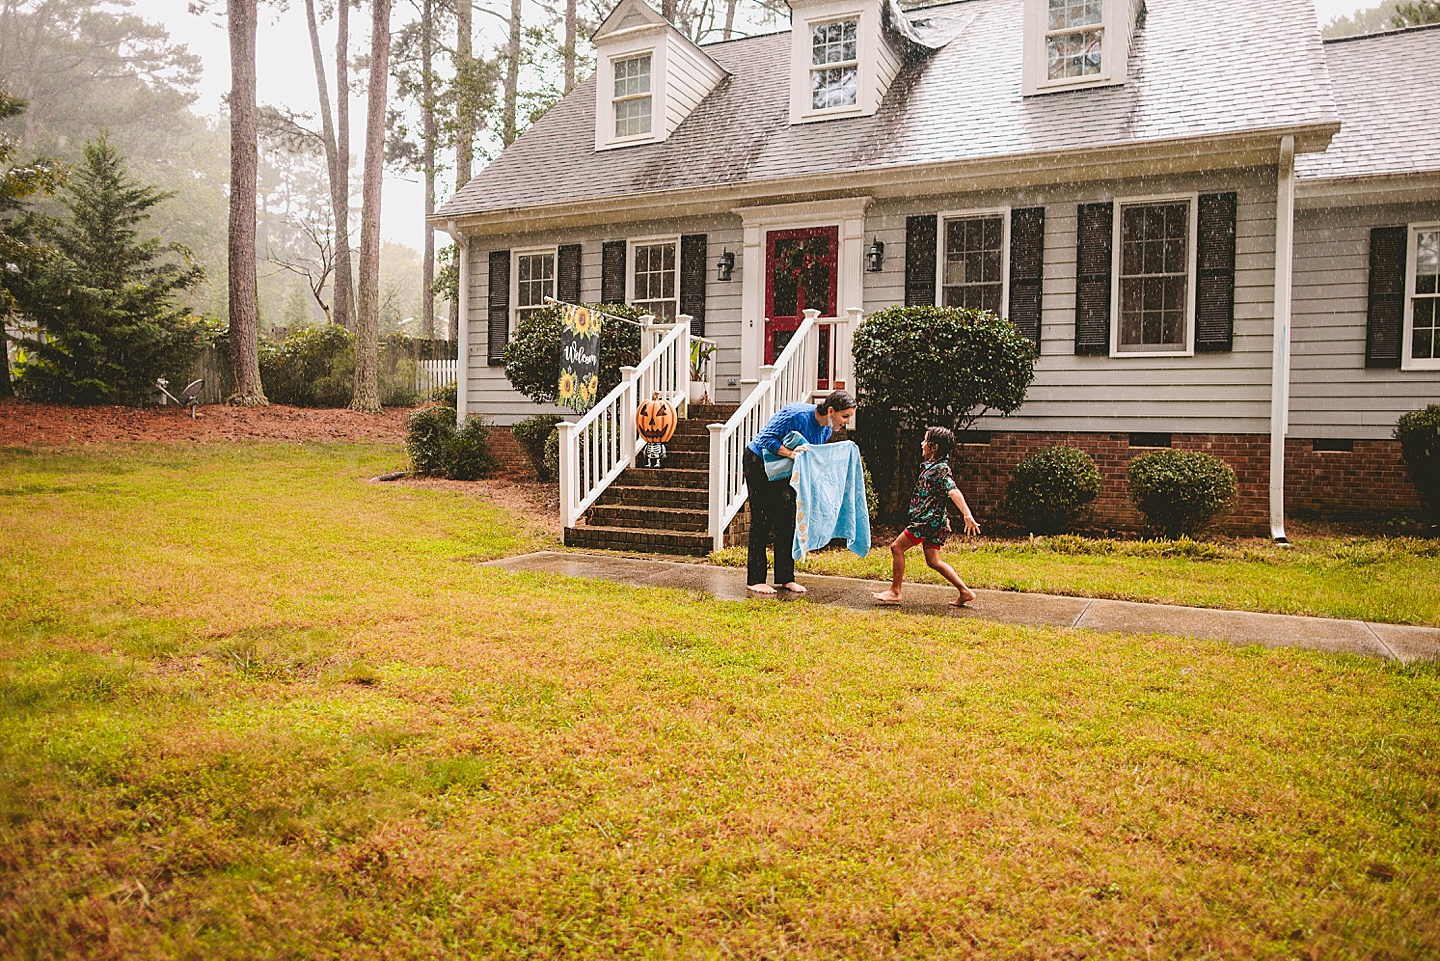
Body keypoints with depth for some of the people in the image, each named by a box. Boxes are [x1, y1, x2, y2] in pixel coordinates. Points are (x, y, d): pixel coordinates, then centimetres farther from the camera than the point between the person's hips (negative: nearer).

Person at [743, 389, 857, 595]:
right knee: (761, 520, -7)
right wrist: (791, 453, -40)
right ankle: (754, 580, 0)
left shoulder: (827, 429, -5)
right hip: (758, 463, -8)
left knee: (787, 521, 5)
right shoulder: (796, 415, -30)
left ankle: (785, 578, 12)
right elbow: (766, 438, -29)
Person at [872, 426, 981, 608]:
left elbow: (953, 492, -28)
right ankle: (965, 592, 11)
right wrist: (944, 518, 35)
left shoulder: (940, 469, -15)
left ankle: (894, 592, 1)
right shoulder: (931, 466, 16)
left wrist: (967, 515, -38)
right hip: (931, 521, 10)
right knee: (933, 561, 11)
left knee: (897, 547, -4)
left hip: (928, 520, -10)